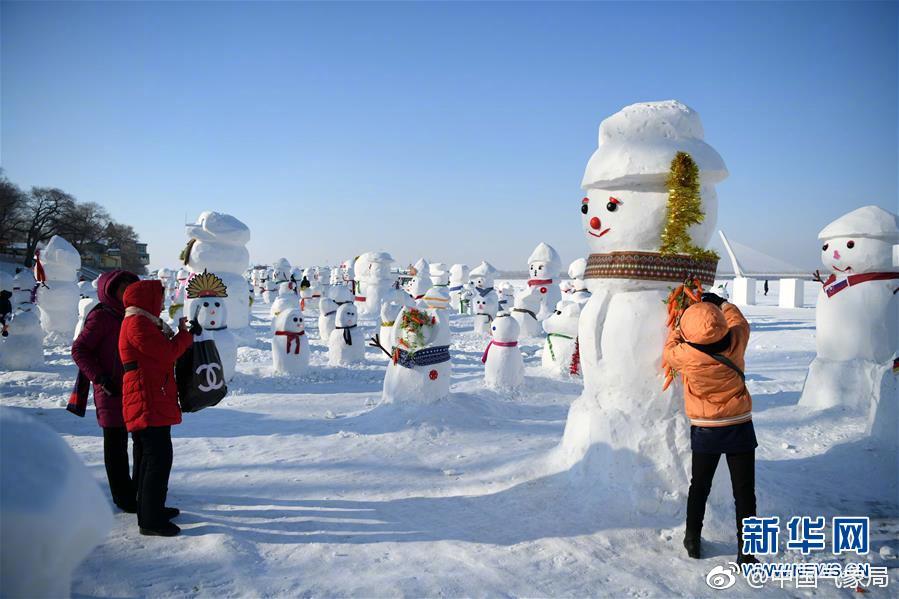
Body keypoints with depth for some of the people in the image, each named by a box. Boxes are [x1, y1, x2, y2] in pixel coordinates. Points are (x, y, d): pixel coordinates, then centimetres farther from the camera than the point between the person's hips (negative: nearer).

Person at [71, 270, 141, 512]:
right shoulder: (101, 316, -12)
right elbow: (79, 350, -13)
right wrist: (100, 378, -19)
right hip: (112, 392, -7)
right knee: (116, 444, 6)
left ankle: (141, 489, 30)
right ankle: (124, 497, 16)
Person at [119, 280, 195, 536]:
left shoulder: (144, 323, 21)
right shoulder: (137, 324, -13)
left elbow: (163, 352, 18)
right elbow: (168, 353, -16)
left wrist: (178, 333, 7)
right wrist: (185, 334, -1)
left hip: (156, 401, 11)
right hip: (147, 402, -11)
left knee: (154, 455, 19)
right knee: (159, 457, -11)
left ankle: (152, 508, 30)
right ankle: (151, 520, -6)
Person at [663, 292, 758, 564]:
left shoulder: (687, 355, -17)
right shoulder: (736, 343, -12)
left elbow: (669, 352, 7)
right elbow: (740, 323, 12)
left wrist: (678, 328, 17)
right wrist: (722, 303, 24)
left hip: (705, 431, 0)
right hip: (740, 428, 1)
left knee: (699, 486, 17)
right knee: (744, 491, 7)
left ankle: (693, 540, 28)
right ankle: (746, 553, 8)